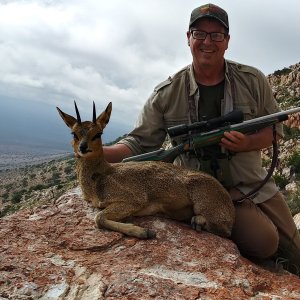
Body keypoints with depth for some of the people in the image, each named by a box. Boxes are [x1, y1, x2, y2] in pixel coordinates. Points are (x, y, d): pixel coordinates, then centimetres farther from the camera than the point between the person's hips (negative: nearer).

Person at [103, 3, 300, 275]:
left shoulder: (253, 80, -4)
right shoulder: (167, 94, -9)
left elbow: (273, 130, 2)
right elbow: (140, 143, -5)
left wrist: (246, 143, -21)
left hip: (255, 184, 4)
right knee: (264, 241, -24)